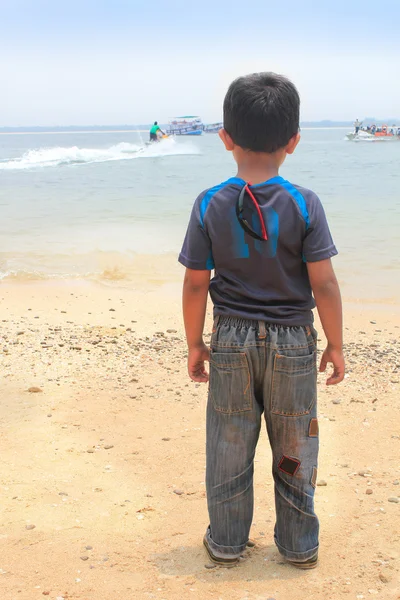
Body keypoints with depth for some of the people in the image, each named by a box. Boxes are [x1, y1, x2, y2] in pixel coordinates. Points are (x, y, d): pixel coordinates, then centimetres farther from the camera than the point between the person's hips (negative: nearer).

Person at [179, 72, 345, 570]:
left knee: (229, 446, 15)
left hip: (231, 340, 1)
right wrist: (335, 345, 0)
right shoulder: (304, 205, -12)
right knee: (294, 449, 14)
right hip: (293, 341, -1)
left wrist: (194, 344, 7)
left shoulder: (210, 206, -8)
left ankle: (226, 542, 29)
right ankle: (299, 545, 28)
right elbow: (324, 285, -12)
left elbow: (195, 284, -5)